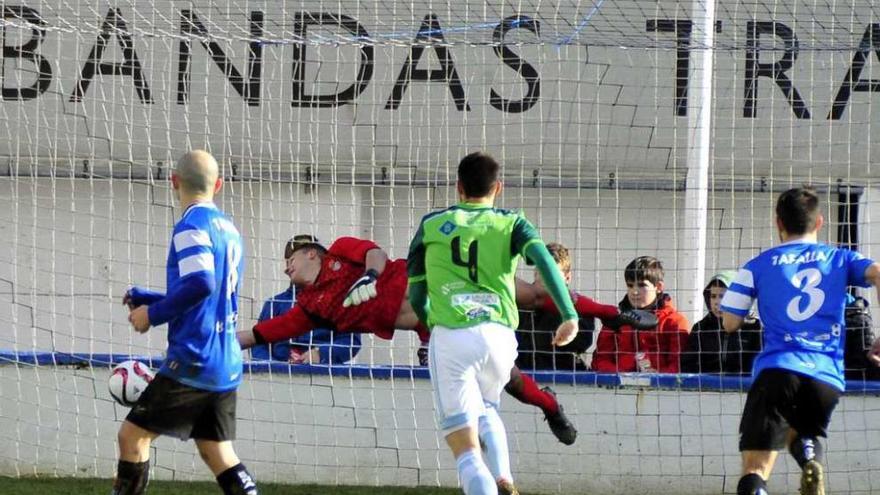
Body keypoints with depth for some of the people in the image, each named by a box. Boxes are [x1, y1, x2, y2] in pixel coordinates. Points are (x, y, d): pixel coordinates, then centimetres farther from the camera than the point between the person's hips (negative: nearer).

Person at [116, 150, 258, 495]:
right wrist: (148, 299, 21)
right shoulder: (228, 229, 16)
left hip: (194, 361, -8)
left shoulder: (192, 225, -11)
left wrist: (153, 314, -14)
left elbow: (200, 283, -26)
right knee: (218, 454, 10)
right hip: (225, 365, 8)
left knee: (133, 435, 0)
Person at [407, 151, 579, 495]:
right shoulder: (511, 224, 14)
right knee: (486, 409, 31)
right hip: (499, 335, 2)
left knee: (464, 445, -5)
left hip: (449, 336, -2)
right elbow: (544, 259, -6)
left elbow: (415, 295, 18)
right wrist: (569, 315, -12)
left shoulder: (432, 225, 15)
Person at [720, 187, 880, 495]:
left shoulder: (757, 266, 14)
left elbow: (730, 323, 11)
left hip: (777, 369, -2)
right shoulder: (840, 259, 17)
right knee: (801, 433, 31)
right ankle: (809, 457, -5)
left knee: (755, 469, -8)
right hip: (828, 376, 2)